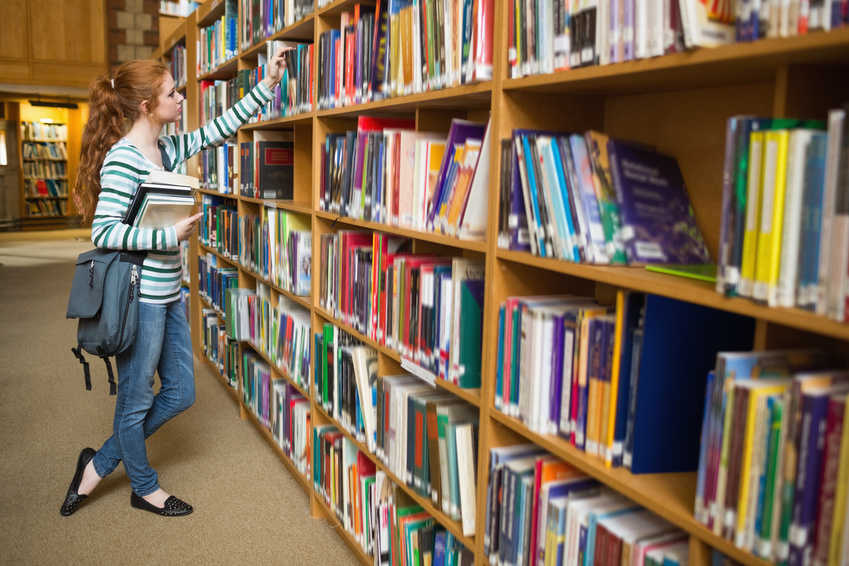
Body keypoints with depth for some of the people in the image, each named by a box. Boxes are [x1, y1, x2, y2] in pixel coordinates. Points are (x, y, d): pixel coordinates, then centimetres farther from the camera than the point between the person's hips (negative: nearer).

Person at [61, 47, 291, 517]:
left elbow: (217, 130, 15)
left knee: (179, 394, 16)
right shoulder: (122, 158, -17)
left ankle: (99, 464, 33)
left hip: (168, 295, 9)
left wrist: (266, 85, 13)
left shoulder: (165, 149, 9)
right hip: (139, 298, -9)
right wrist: (170, 235, -20)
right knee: (137, 399, 11)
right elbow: (104, 232, -21)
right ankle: (144, 487, 33)